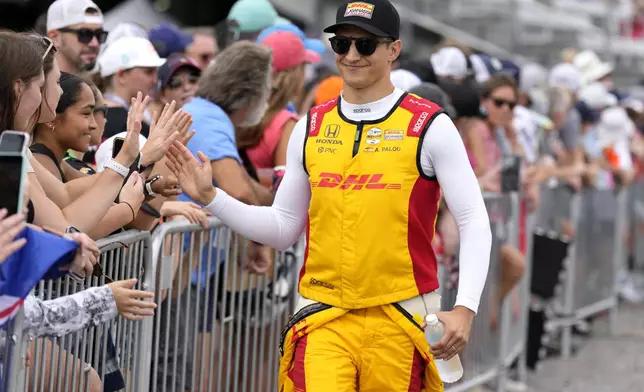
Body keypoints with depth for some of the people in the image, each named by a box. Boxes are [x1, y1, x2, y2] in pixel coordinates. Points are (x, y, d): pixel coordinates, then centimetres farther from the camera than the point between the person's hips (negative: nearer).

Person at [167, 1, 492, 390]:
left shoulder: (429, 125, -2)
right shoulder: (311, 128, 10)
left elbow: (474, 222, -3)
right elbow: (284, 227, 16)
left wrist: (465, 308, -14)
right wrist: (211, 197, 5)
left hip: (401, 319, -2)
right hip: (324, 318, 2)